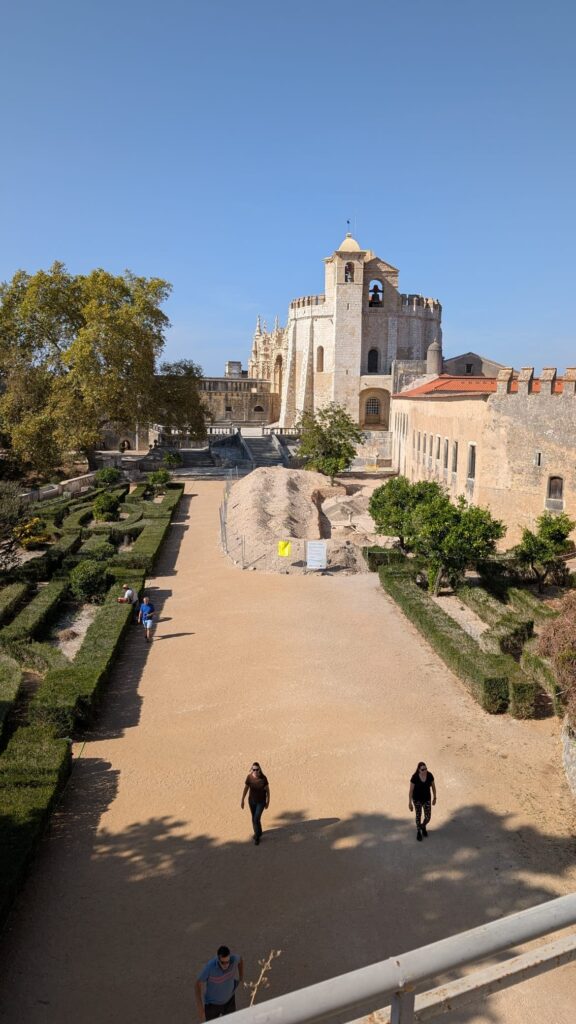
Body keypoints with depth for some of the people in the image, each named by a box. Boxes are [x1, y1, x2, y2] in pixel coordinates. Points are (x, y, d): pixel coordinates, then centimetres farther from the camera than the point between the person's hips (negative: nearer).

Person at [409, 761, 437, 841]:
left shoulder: (430, 775, -19)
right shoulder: (415, 777, -26)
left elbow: (433, 786, -3)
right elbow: (411, 790, -16)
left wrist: (434, 798, 8)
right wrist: (410, 803, -12)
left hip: (427, 798, 2)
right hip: (417, 799, -2)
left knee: (428, 817, 7)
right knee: (418, 815, 13)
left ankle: (423, 826, 42)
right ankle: (418, 832, 40)